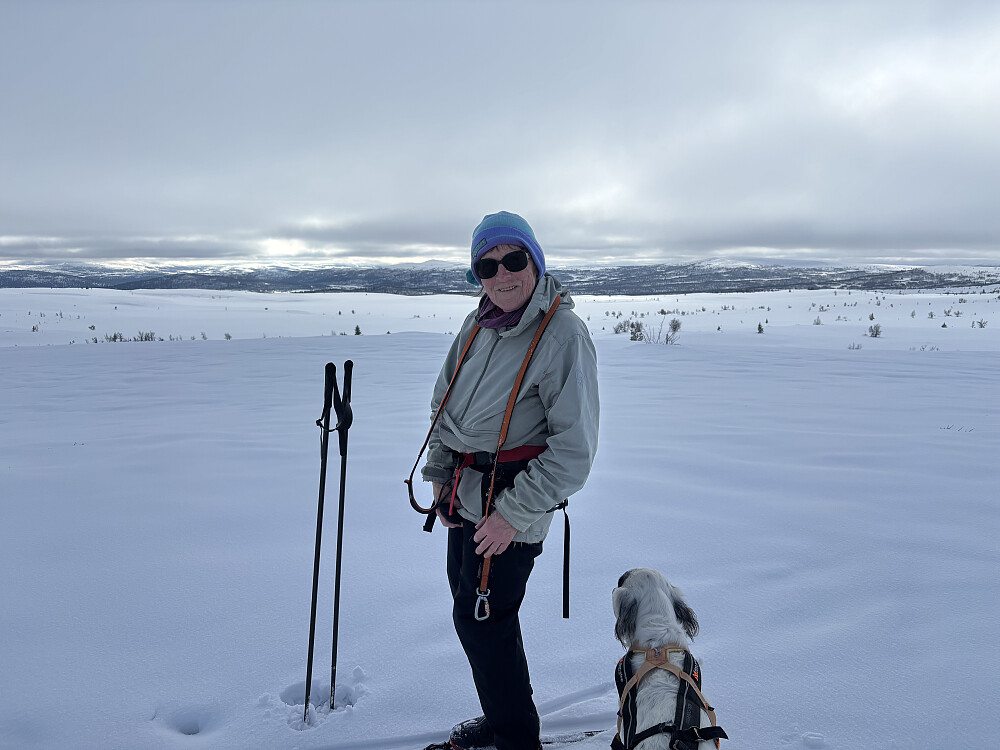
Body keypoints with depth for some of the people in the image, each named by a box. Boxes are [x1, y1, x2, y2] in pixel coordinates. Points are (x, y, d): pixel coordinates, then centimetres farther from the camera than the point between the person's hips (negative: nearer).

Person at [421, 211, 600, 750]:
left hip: (512, 501, -8)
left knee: (482, 618, 0)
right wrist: (439, 474, 8)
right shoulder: (476, 327, 3)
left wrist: (513, 512, -20)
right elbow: (443, 402, 16)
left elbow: (575, 447, -20)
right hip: (465, 496, 8)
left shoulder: (562, 333, -19)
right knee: (469, 606, 19)